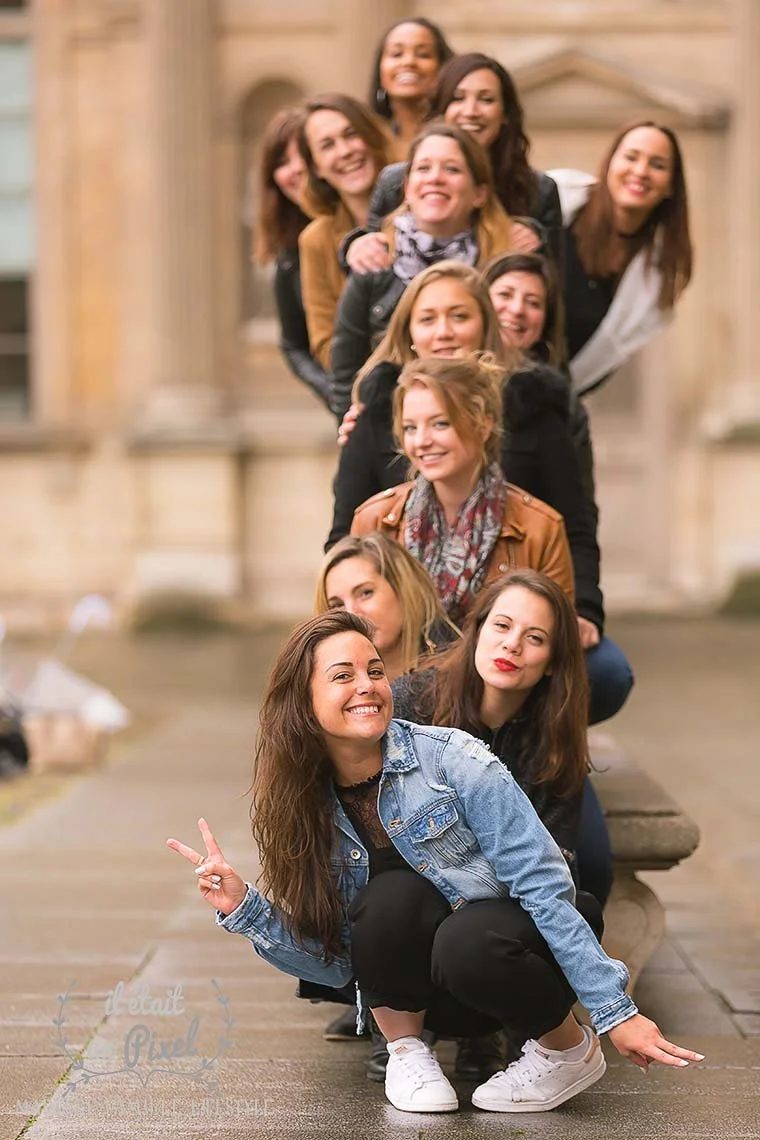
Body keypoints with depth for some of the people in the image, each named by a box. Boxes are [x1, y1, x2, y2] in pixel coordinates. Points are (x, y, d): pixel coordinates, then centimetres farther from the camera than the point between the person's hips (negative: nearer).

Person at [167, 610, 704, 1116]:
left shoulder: (450, 759, -18)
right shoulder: (308, 808, -4)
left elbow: (542, 882, -18)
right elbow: (334, 961, -1)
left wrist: (616, 1011, -21)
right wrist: (244, 908, -17)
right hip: (430, 997, 2)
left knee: (465, 943, -36)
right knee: (391, 897, -28)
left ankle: (571, 1049, -7)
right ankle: (404, 1048, -5)